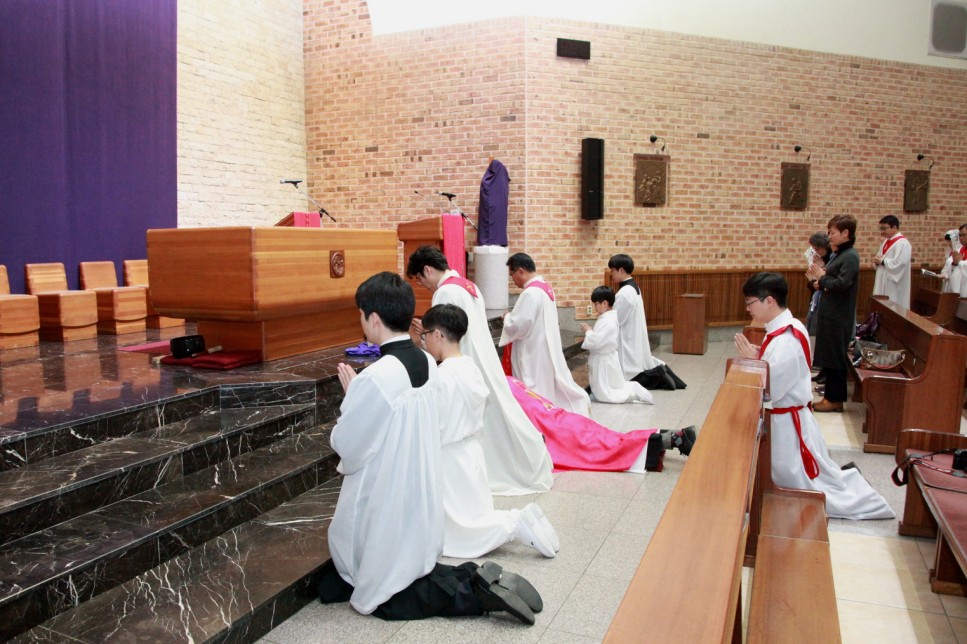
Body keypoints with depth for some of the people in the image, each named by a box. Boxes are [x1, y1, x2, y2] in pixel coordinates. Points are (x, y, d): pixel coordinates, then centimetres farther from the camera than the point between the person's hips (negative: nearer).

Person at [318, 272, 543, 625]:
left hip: (385, 509, -8)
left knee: (385, 598, 10)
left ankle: (475, 591, -5)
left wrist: (350, 393, 0)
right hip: (419, 500, 8)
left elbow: (344, 444, -12)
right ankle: (477, 581, 7)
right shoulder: (428, 363, -1)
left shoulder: (374, 378, -26)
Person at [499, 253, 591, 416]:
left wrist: (507, 318, -3)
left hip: (534, 353, -10)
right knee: (553, 382, 18)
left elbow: (517, 325, -23)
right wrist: (512, 317, 10)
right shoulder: (545, 288, 9)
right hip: (547, 349, 10)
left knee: (535, 395, -1)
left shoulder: (530, 293, -21)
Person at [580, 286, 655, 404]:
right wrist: (590, 331, 4)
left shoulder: (606, 321, -23)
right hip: (607, 358, 10)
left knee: (602, 394, -4)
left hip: (604, 361, -10)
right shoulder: (610, 317, 8)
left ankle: (633, 393, -8)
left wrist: (587, 331, -12)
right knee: (613, 386, 21)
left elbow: (596, 341, -27)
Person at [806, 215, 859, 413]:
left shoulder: (850, 256, -17)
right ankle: (830, 395, 24)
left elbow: (841, 284, -25)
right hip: (829, 313, 9)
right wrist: (819, 279, -3)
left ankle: (835, 400, 11)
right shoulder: (839, 254, 11)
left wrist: (822, 277, -11)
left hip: (839, 316, -9)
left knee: (835, 357, 0)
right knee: (828, 356, 15)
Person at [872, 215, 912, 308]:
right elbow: (880, 257, 21)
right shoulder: (886, 241, 14)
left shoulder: (902, 243, -15)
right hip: (883, 283, 9)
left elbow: (900, 264, -25)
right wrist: (877, 260, -3)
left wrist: (882, 261, -15)